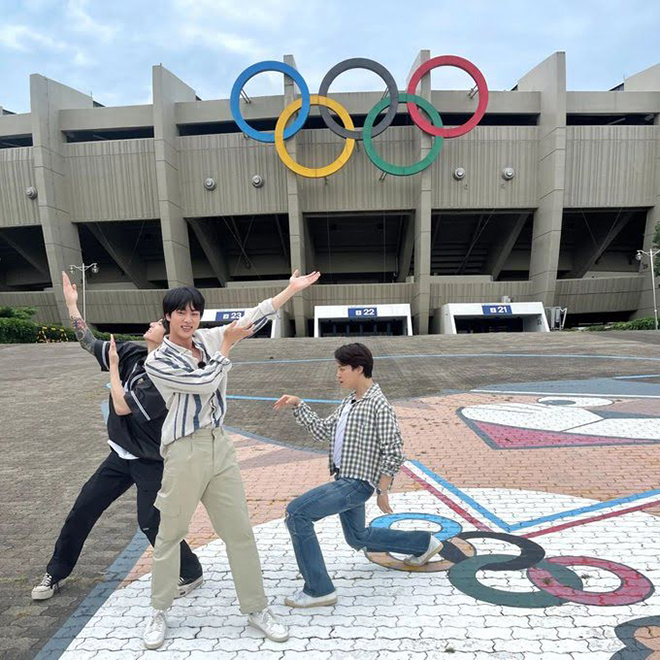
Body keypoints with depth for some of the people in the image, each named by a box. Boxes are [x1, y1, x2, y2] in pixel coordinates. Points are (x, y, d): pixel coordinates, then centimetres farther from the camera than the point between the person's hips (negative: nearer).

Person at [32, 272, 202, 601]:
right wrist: (72, 305, 1)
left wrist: (113, 366, -17)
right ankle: (56, 573, 40)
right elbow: (91, 344, 5)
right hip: (122, 455, 8)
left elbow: (122, 407, -27)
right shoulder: (132, 353, -4)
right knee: (83, 509, 16)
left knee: (151, 523, 0)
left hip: (151, 462, -7)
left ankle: (191, 573, 23)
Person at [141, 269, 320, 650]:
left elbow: (252, 318, 3)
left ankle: (256, 608, 27)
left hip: (220, 447, 5)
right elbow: (204, 383, -20)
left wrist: (293, 289, 3)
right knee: (170, 535, 13)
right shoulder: (157, 361, -9)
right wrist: (228, 345, -8)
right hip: (184, 452, -4)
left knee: (240, 531, 11)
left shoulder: (209, 339, 4)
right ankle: (160, 612, 36)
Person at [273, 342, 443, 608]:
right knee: (358, 538, 25)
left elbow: (393, 452, -17)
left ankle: (318, 589, -5)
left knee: (296, 513, -16)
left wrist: (383, 491, -13)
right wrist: (297, 404, 6)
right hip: (344, 480, 10)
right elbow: (322, 431, 13)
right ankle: (423, 543, 40)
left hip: (357, 483, -10)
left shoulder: (378, 404, -17)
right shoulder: (349, 403, 10)